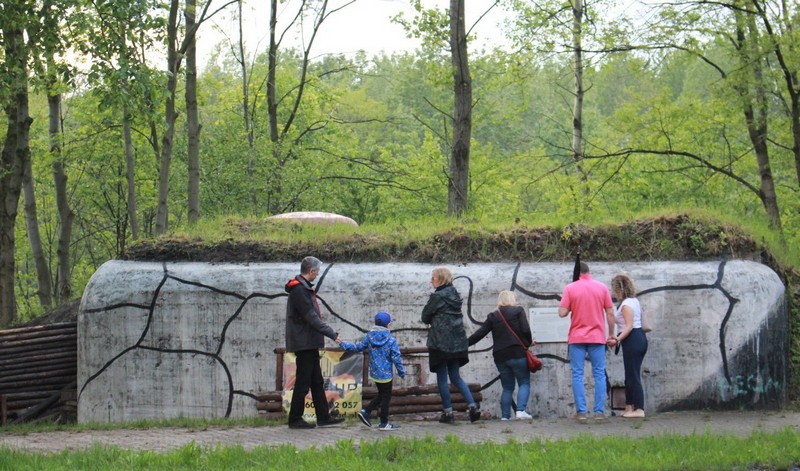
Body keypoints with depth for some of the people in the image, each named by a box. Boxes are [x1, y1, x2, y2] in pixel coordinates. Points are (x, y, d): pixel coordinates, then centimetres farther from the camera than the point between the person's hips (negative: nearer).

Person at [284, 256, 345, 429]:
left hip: (309, 344, 10)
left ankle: (323, 417, 16)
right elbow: (311, 318, -21)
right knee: (303, 382, -3)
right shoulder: (299, 290, -17)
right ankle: (295, 419, 4)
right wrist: (332, 334, -20)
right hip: (303, 342, -10)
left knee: (317, 382, 12)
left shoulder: (304, 288, 16)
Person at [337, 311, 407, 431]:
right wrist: (402, 373, -2)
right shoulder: (391, 340, -15)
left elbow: (357, 347, 5)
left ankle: (365, 412, 12)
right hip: (386, 374, -6)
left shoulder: (369, 337, -2)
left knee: (381, 394, 22)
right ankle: (384, 423, 9)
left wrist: (342, 344, 16)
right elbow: (396, 358, -13)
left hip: (374, 373, 6)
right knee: (386, 396, 5)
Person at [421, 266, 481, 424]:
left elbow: (425, 317, -5)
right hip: (457, 341, 7)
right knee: (455, 376, 15)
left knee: (442, 378, 3)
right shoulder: (455, 295, 9)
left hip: (440, 342, -7)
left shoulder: (437, 296, -13)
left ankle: (448, 413, 5)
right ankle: (473, 406, 3)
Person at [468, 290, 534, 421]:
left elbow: (480, 333, 7)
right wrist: (529, 342, 9)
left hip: (500, 357, 4)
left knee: (507, 387, 12)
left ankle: (505, 416, 4)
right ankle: (520, 410, -14)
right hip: (518, 353, -4)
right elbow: (525, 330, -9)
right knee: (524, 383, 3)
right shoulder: (518, 311, 1)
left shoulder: (493, 316, 10)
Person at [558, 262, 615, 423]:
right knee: (599, 375, 6)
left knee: (578, 375, 3)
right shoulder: (602, 287, 2)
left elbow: (562, 313, -8)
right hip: (597, 337, 1)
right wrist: (611, 335, 12)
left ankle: (581, 411, -2)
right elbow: (610, 314, 2)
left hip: (577, 337, -1)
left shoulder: (570, 288, -4)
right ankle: (599, 411, 2)